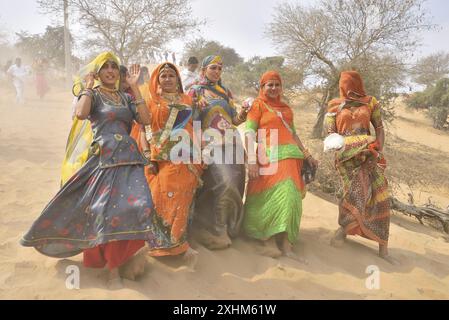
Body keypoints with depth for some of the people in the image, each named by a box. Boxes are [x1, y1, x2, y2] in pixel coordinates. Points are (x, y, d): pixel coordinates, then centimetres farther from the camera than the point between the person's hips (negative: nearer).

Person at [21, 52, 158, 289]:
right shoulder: (93, 94, 5)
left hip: (129, 158, 4)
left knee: (136, 205, -12)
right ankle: (114, 268, 7)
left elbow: (146, 119, 2)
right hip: (104, 159, -4)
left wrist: (135, 87, 3)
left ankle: (125, 257, 8)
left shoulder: (126, 97, 18)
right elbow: (81, 113, -18)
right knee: (108, 208, -7)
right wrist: (88, 86, -4)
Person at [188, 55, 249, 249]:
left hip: (233, 142, 6)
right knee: (224, 184, -19)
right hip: (211, 144, -5)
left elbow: (234, 120, 19)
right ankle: (215, 231, -3)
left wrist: (243, 114, -2)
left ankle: (231, 227, 20)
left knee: (235, 185, 2)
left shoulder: (226, 92, 20)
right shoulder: (195, 91, 7)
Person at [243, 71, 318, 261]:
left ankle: (286, 244, 3)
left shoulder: (286, 108, 24)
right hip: (269, 157, -5)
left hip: (291, 156, 5)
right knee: (273, 198, -11)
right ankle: (268, 241, -4)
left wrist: (306, 155, 18)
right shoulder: (258, 105, 7)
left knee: (289, 197, -1)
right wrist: (252, 161, -14)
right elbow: (249, 134, -3)